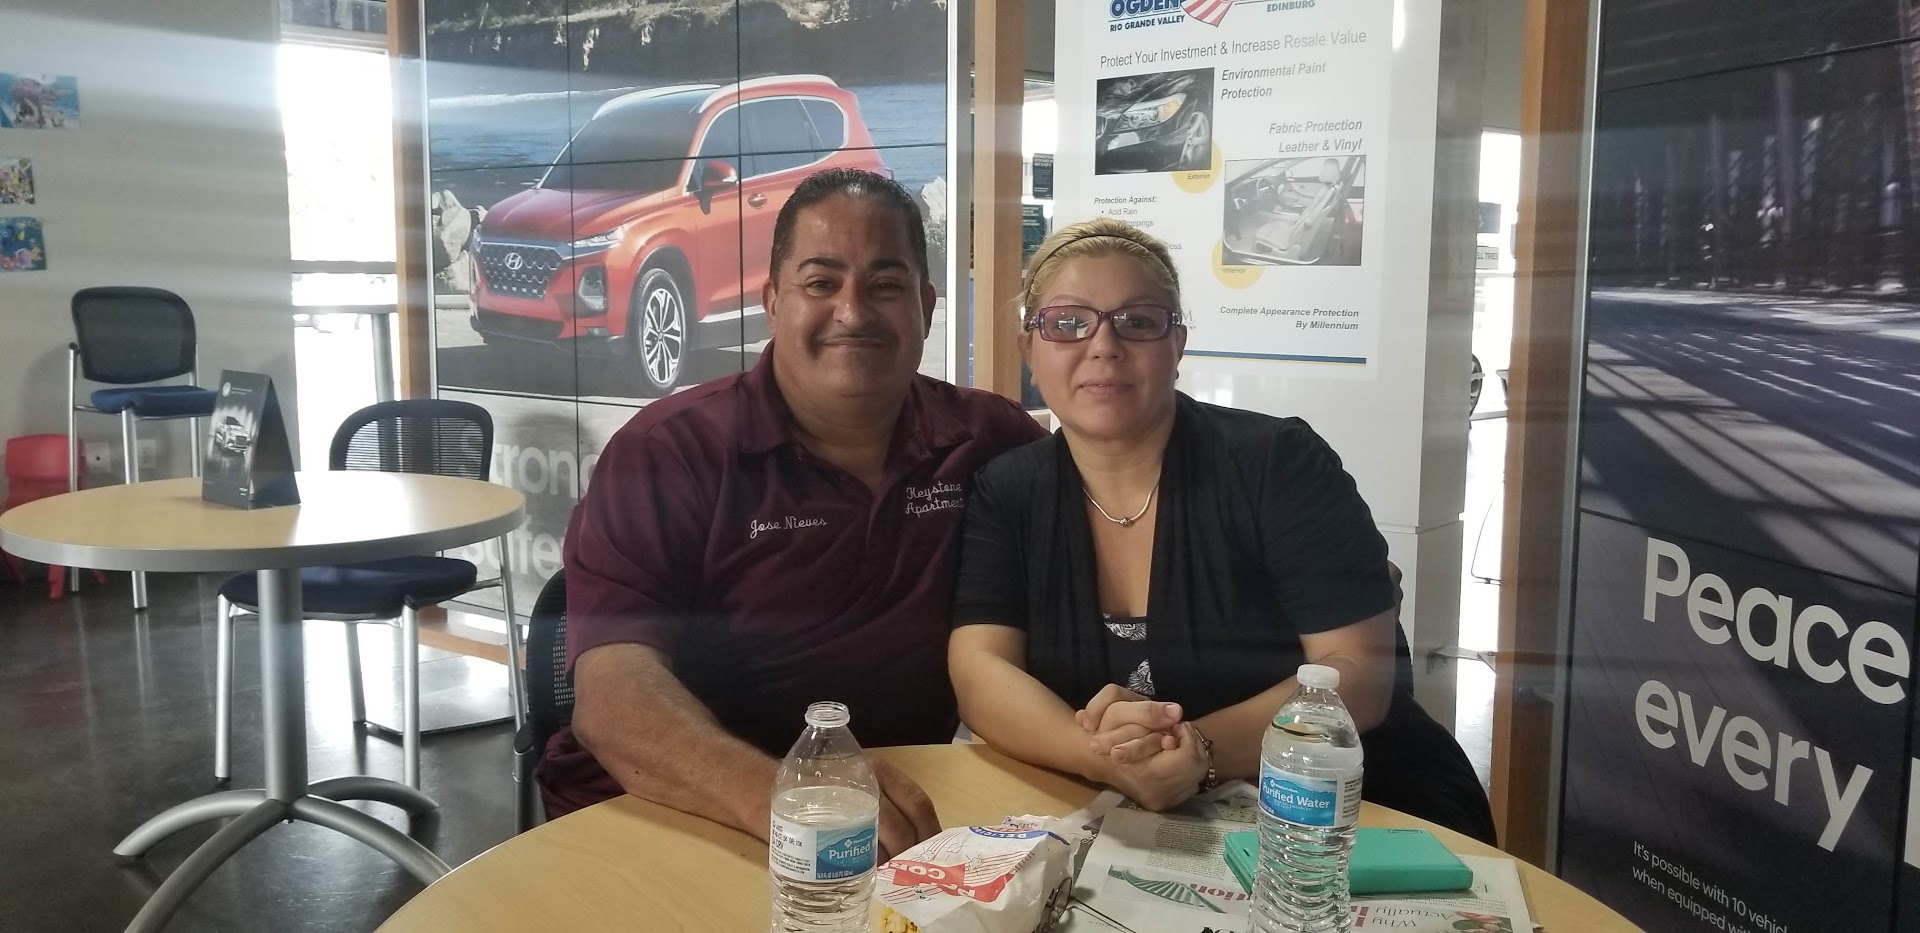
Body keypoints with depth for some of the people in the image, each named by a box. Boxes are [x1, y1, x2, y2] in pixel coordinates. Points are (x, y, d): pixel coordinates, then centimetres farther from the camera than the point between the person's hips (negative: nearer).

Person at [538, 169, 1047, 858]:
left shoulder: (991, 443, 2)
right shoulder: (664, 454, -7)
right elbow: (611, 691, -18)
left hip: (907, 822, 3)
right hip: (668, 823, -2)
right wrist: (777, 797, -36)